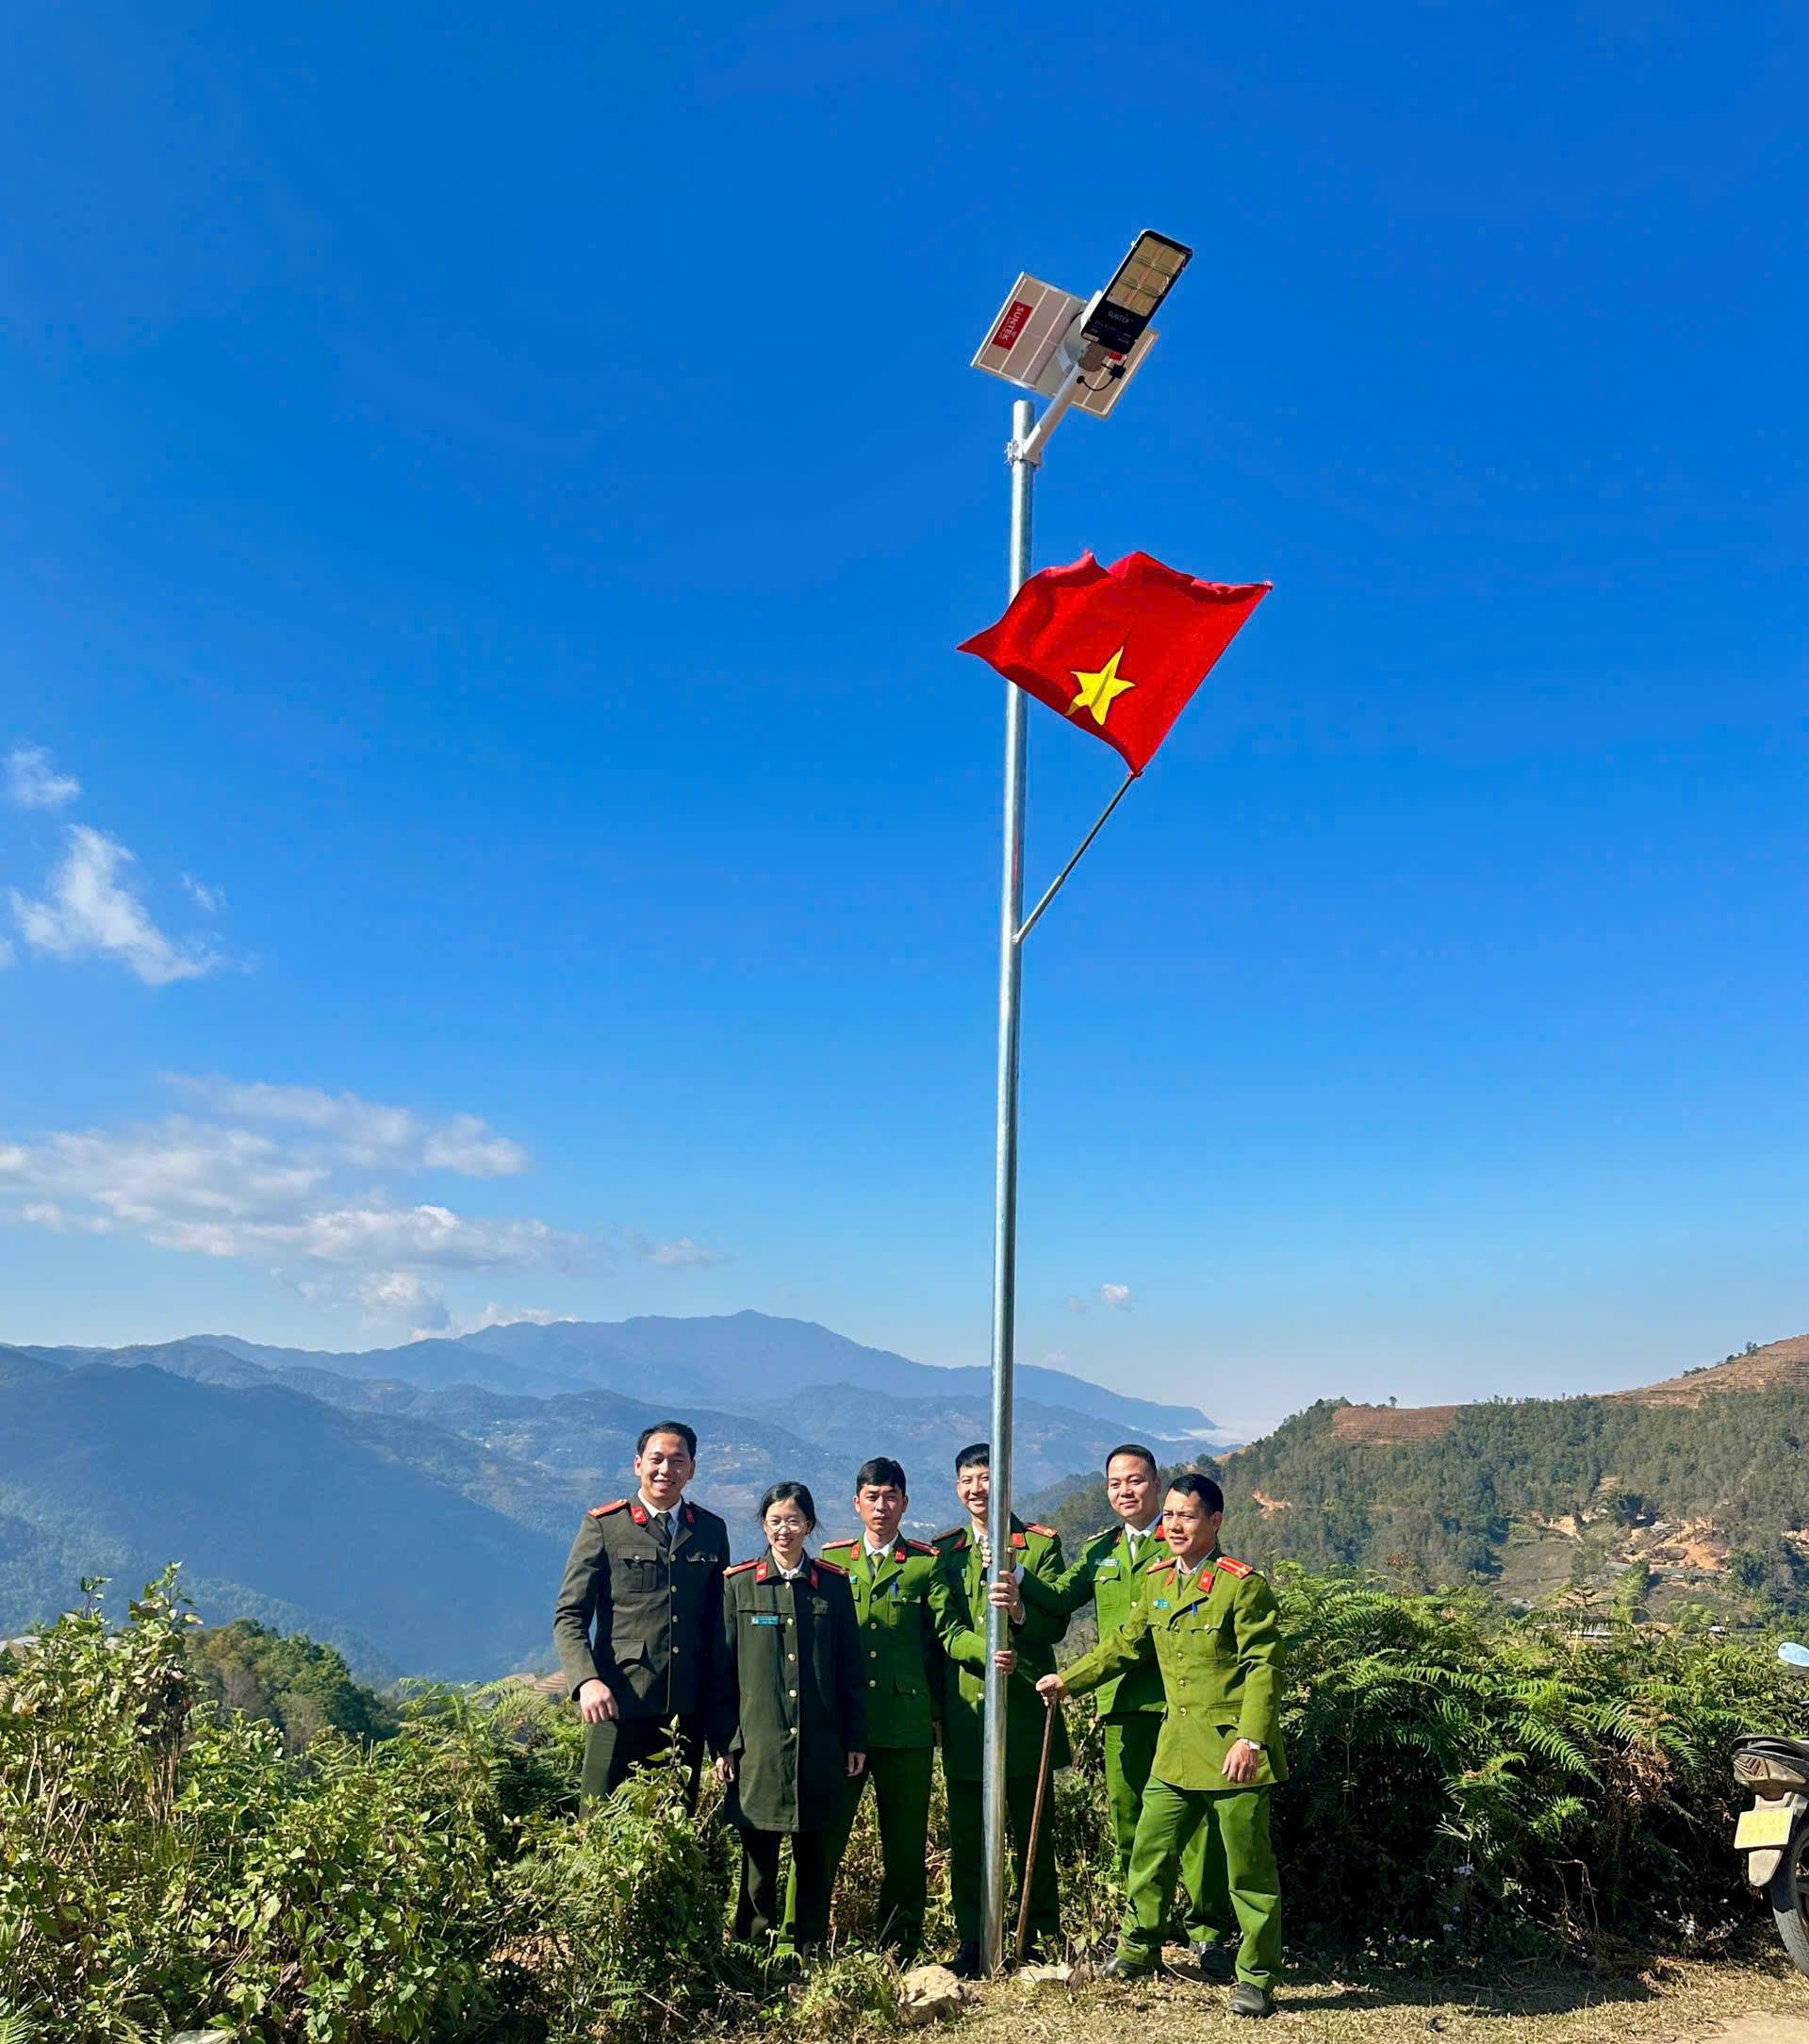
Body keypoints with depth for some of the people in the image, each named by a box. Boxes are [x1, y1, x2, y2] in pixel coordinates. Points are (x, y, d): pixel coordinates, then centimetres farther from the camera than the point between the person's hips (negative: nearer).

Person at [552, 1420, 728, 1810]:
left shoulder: (711, 1531, 9)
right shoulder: (603, 1525, -1)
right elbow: (569, 1617, -4)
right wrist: (587, 1681, -20)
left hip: (687, 1711, 3)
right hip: (618, 1705, -3)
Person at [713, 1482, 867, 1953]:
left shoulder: (833, 1584, 4)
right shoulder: (737, 1584, 0)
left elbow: (851, 1669, 7)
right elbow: (722, 1670, 1)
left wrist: (856, 1738, 4)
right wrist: (723, 1742, -3)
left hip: (821, 1746, 1)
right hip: (758, 1743, -1)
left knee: (816, 1853, 9)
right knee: (759, 1853, 4)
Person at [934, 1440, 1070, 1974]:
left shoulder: (1040, 1544, 2)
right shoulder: (944, 1551, 9)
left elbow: (1056, 1623, -6)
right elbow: (943, 1628, -1)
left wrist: (1020, 1608, -27)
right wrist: (982, 1649, -21)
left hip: (1024, 1708, -2)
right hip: (964, 1708, 2)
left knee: (1032, 1830, 8)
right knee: (966, 1835, 7)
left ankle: (1044, 1938, 22)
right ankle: (971, 1942, 19)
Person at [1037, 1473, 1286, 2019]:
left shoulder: (1243, 1584, -14)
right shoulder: (1155, 1580, 6)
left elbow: (1264, 1667, -16)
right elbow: (1125, 1644, 16)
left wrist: (1251, 1739, -23)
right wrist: (1069, 1680, 15)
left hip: (1232, 1750, -6)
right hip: (1177, 1747, 6)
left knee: (1247, 1865, 4)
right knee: (1151, 1847, 14)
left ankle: (1257, 1977, 21)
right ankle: (1139, 1946, 33)